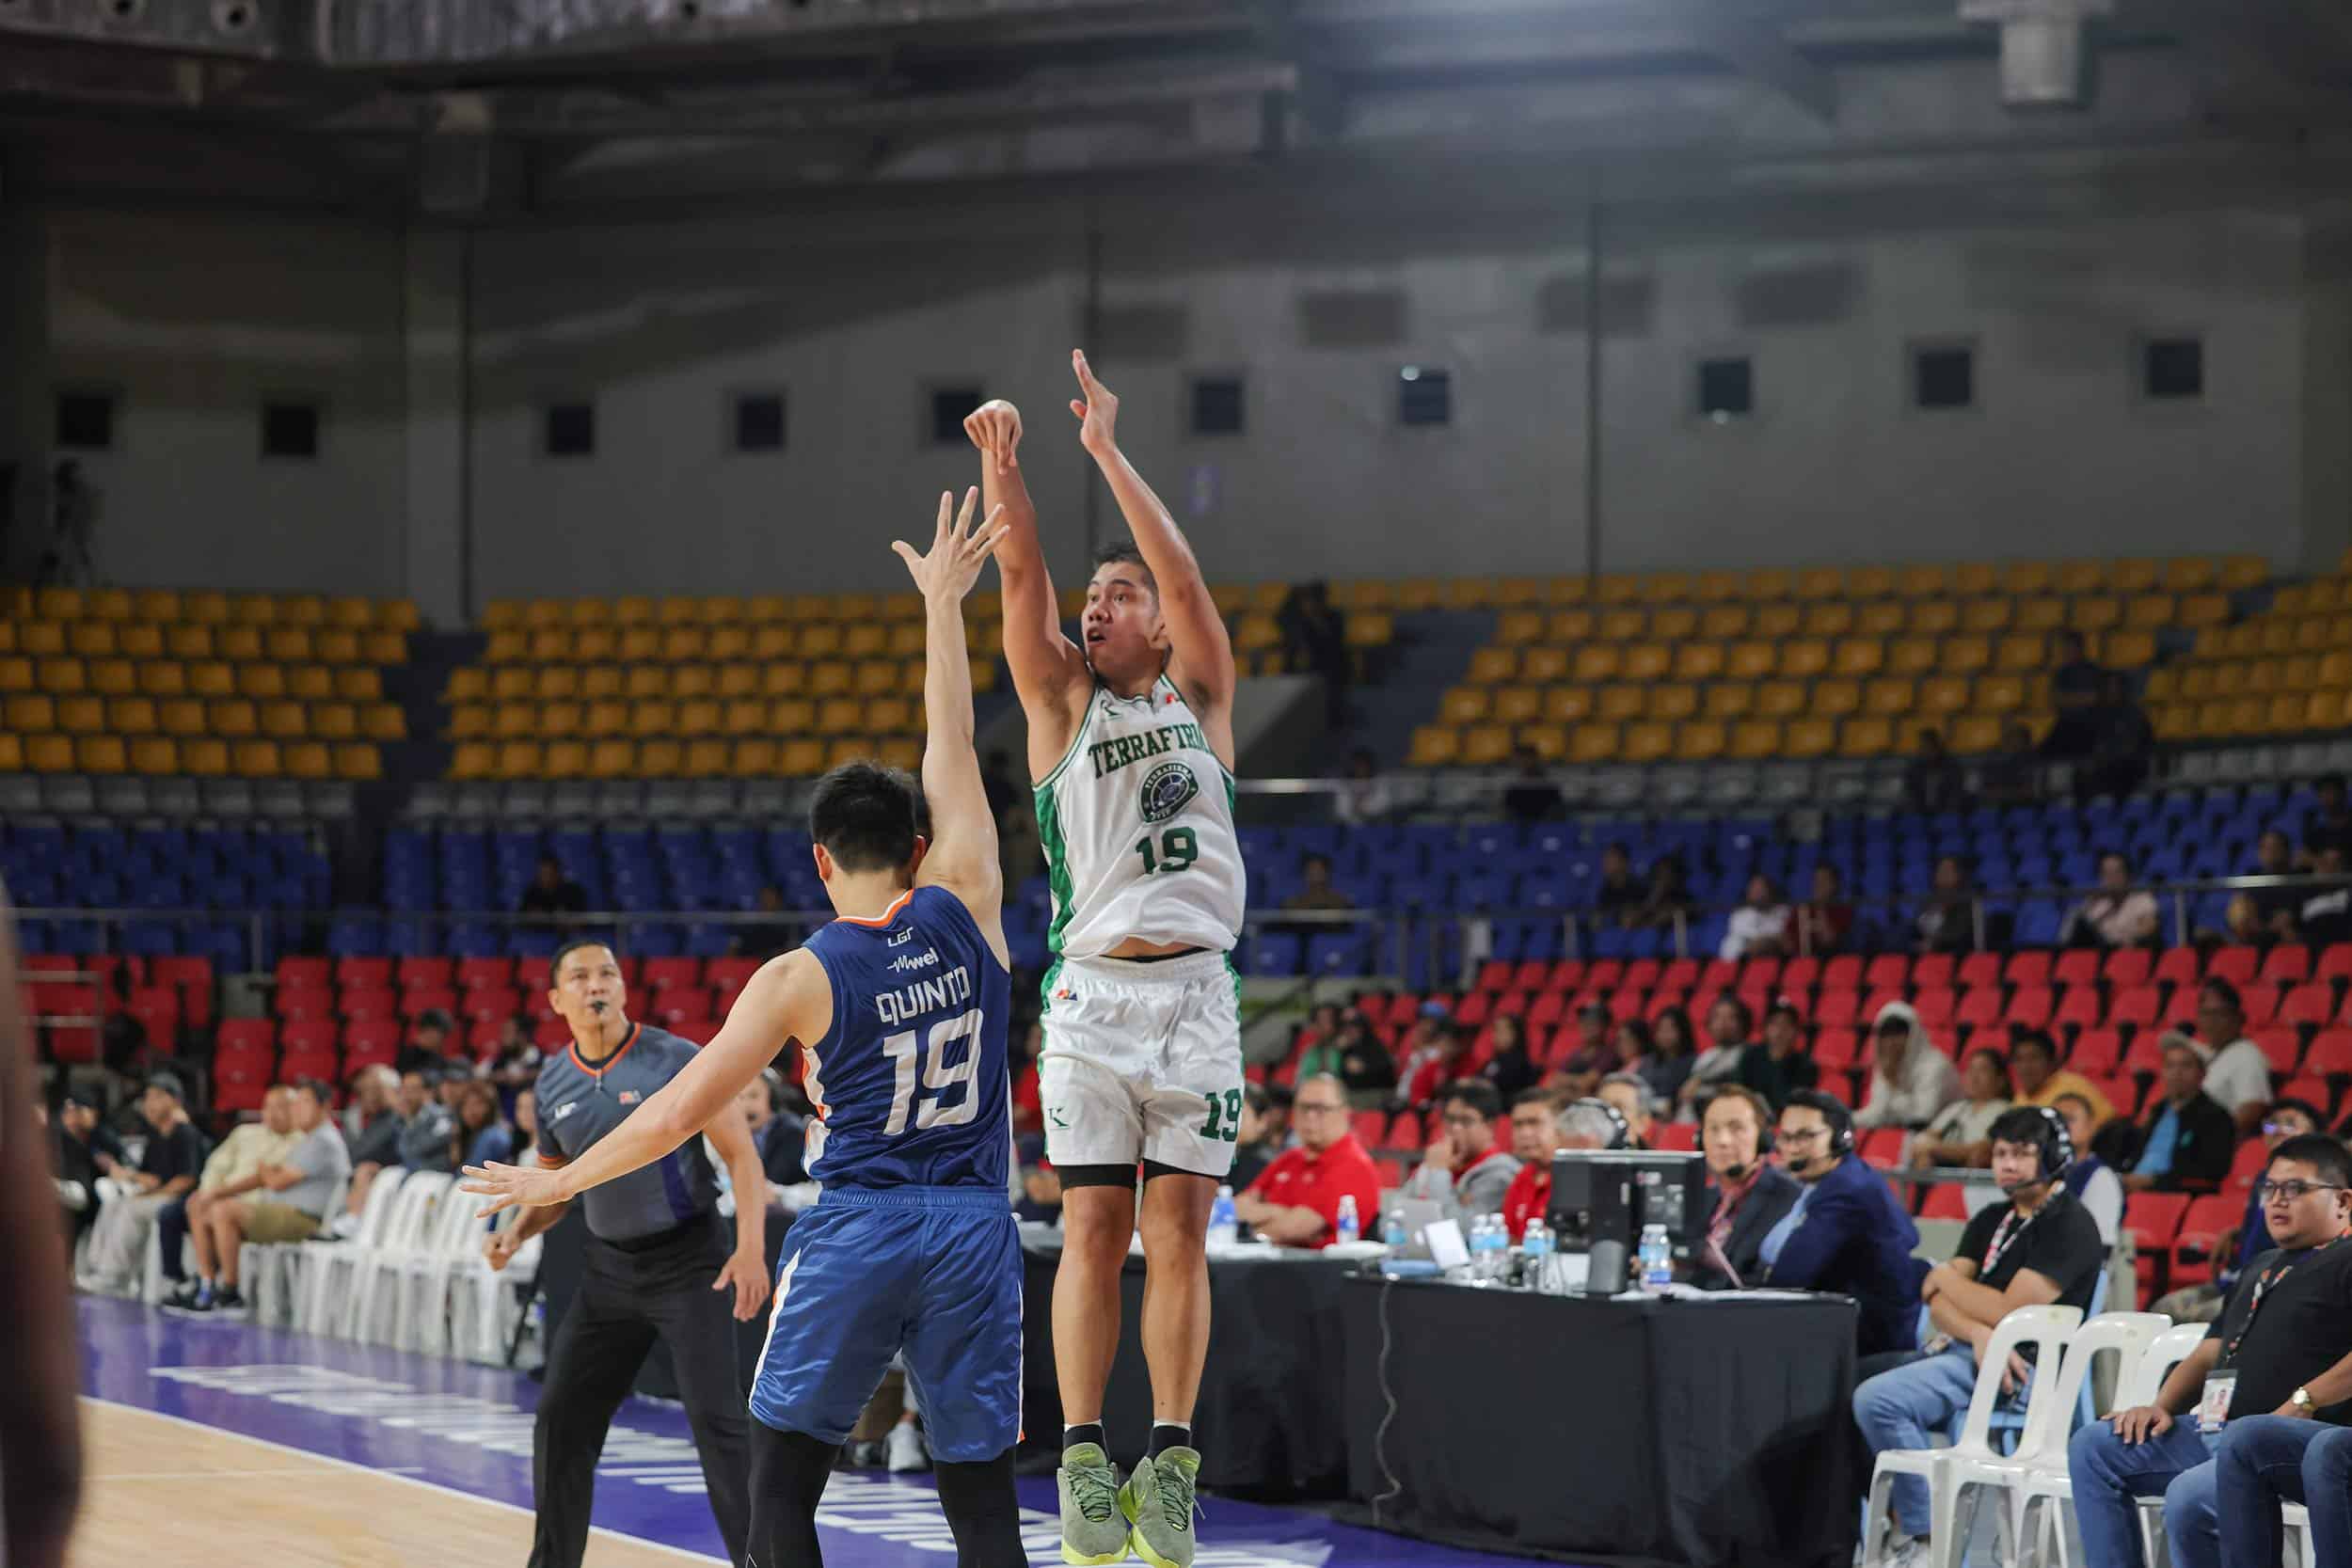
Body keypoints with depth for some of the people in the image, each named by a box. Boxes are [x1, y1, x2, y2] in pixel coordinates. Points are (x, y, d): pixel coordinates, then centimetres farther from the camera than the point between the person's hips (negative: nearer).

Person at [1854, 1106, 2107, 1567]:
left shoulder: (2070, 1227, -8)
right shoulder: (1993, 1220, 18)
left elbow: (2009, 1313, -16)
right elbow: (1940, 1305, 8)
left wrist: (1945, 1278, 1)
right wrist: (1978, 1333, -15)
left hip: (2021, 1366, -9)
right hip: (1961, 1350, 9)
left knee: (1877, 1399, -25)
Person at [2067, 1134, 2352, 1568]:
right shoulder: (2262, 1268, 28)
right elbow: (2208, 1354, 30)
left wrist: (2302, 1404, -24)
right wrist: (2162, 1406, 12)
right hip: (2211, 1431, 9)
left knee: (2190, 1496, -34)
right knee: (2091, 1447, 1)